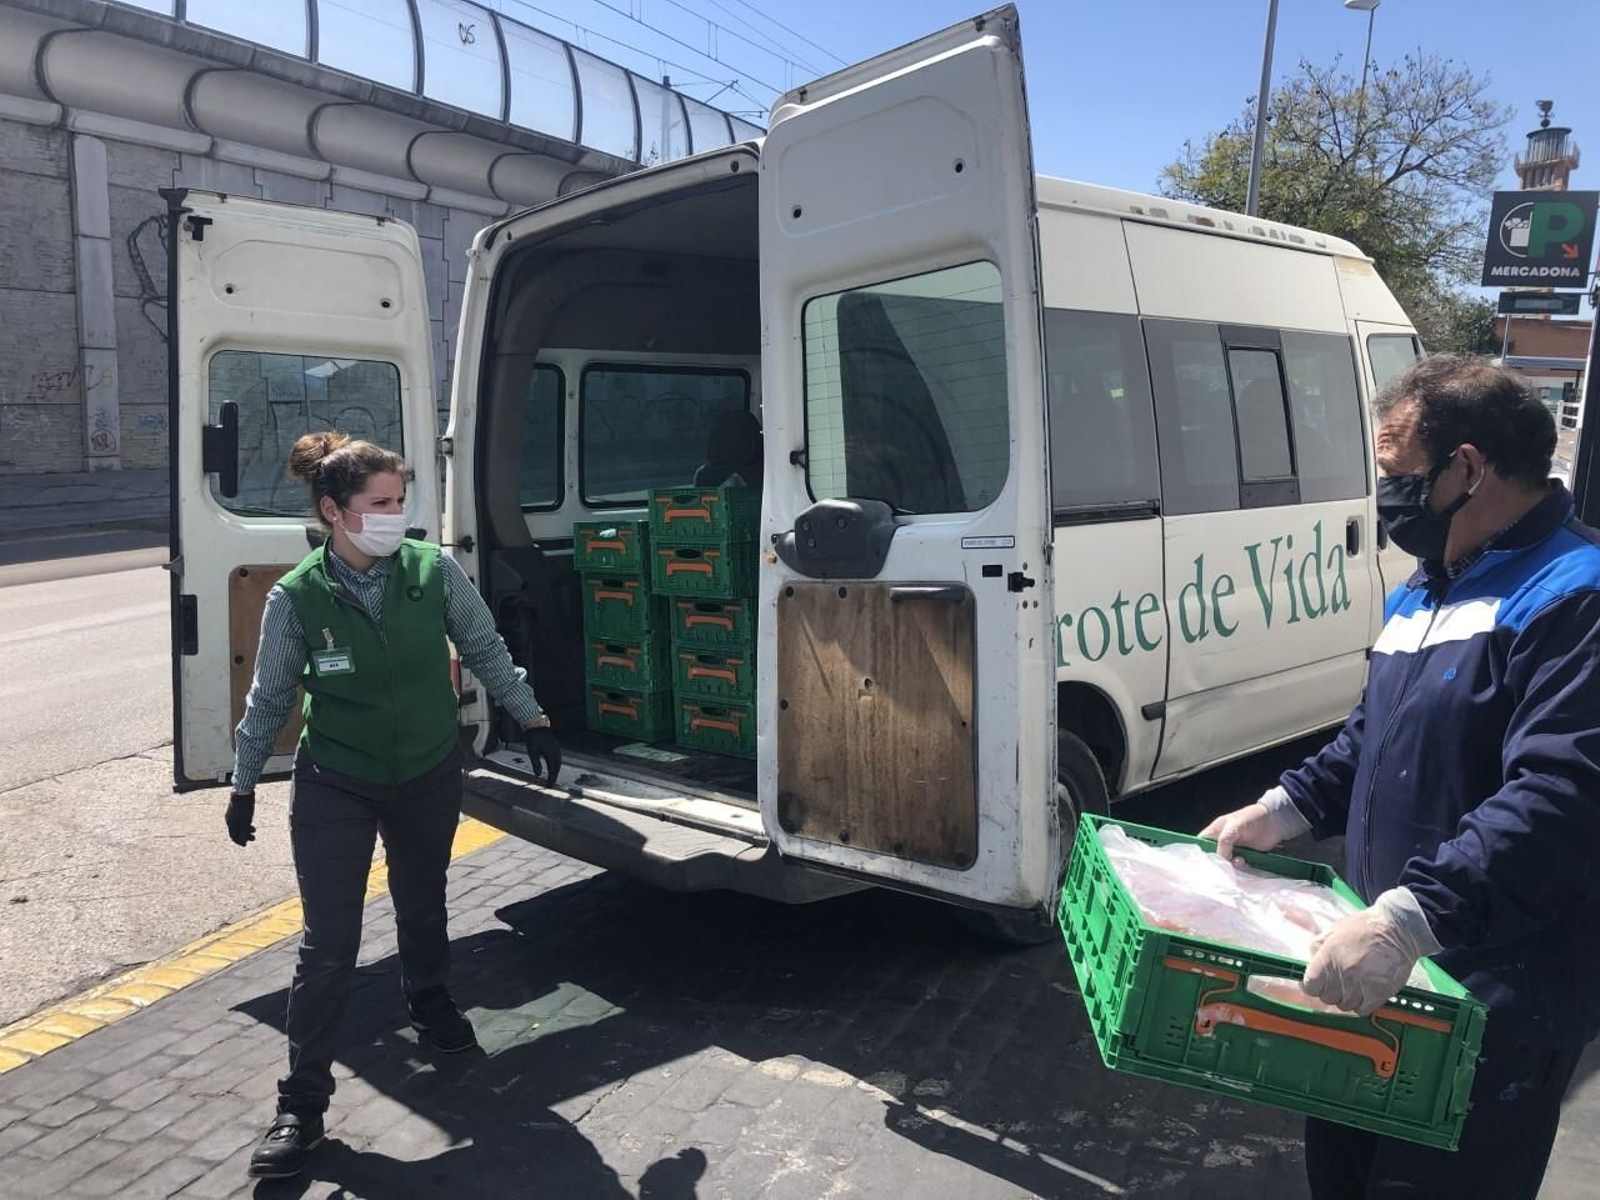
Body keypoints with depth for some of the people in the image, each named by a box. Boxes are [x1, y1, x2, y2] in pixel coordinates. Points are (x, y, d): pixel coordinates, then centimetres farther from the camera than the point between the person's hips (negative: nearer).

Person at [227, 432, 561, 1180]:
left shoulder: (435, 571, -13)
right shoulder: (296, 597, -16)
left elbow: (486, 652, 0)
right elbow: (270, 698, -3)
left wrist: (531, 719, 1)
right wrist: (243, 783, 5)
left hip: (429, 776, 2)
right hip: (334, 788, -2)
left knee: (422, 905, 21)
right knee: (327, 945, -1)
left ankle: (428, 1002, 52)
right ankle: (301, 1104, 13)